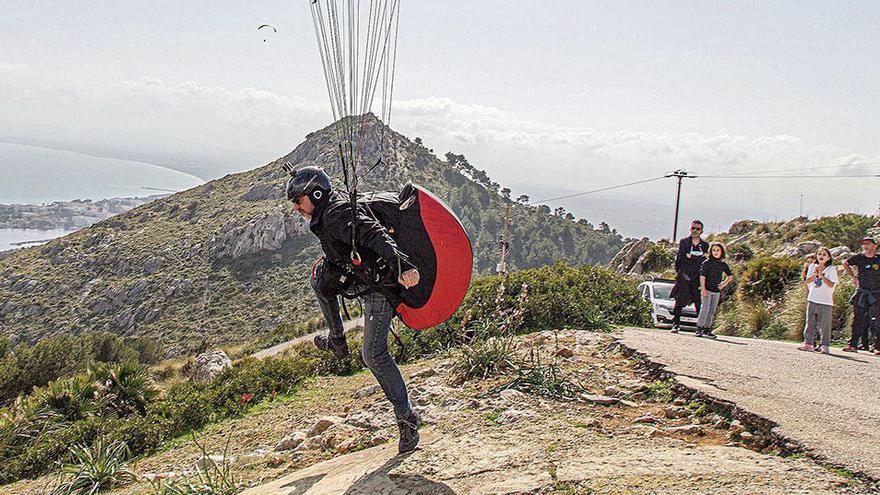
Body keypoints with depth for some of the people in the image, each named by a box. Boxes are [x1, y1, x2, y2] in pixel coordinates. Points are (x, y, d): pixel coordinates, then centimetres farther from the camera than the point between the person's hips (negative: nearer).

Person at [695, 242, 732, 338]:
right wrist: (703, 289, -15)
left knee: (712, 311, 6)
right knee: (705, 308, -12)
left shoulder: (723, 265, 9)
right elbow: (702, 277, -7)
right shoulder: (706, 263, -4)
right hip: (707, 289, -5)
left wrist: (724, 284, 7)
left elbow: (730, 276, 23)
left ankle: (707, 329, 13)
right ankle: (699, 328, -9)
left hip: (717, 291, 5)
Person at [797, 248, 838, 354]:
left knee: (824, 324, -3)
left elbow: (831, 284, -12)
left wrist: (821, 275, -19)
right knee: (810, 323, 7)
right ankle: (808, 343, 12)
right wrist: (815, 274, -13)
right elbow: (807, 281, 2)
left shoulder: (831, 269, -3)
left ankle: (824, 345, 3)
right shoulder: (812, 267, 9)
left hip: (826, 301, -4)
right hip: (812, 299, 4)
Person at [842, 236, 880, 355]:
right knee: (857, 321, 7)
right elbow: (845, 263, 19)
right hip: (861, 294, 3)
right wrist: (853, 276, 12)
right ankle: (852, 344, 13)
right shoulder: (859, 258, 2)